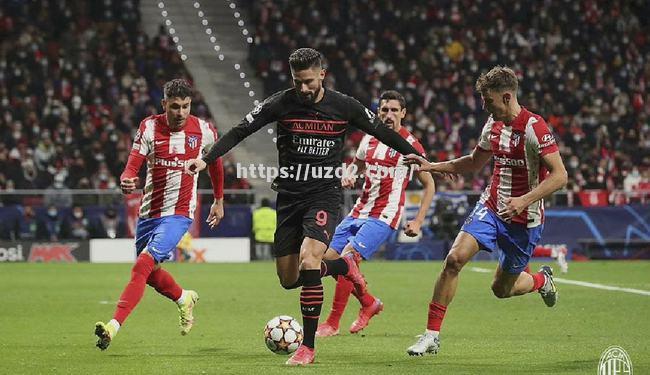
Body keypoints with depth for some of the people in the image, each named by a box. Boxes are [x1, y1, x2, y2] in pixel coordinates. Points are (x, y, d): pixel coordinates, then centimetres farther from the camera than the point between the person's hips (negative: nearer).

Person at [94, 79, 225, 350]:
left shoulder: (204, 131, -4)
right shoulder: (149, 127, -4)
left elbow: (215, 162, 16)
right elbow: (133, 165, -11)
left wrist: (219, 200, 24)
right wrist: (127, 181, -35)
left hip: (178, 213, -4)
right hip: (148, 212, 4)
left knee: (143, 266, -21)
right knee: (150, 274, 19)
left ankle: (114, 326, -28)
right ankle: (184, 299, 50)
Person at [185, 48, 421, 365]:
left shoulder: (344, 106, -4)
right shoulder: (280, 104, -5)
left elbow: (381, 131, 10)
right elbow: (239, 132, -4)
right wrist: (205, 159, -15)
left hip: (325, 194, -3)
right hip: (289, 196, 3)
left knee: (308, 260, -26)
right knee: (289, 279, 2)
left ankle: (308, 346, -15)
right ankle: (343, 266, 35)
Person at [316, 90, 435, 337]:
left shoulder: (411, 145, -8)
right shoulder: (370, 139, 9)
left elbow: (429, 185, -2)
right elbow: (358, 164, 28)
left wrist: (418, 222, -10)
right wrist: (349, 176, 3)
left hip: (384, 217, -7)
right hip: (359, 212, 7)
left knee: (347, 259, -20)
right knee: (330, 259, 5)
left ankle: (332, 324, -10)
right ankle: (370, 304, 24)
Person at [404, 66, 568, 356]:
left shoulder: (534, 128, -19)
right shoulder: (493, 124, 3)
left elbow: (559, 175, -21)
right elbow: (474, 162, 20)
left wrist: (524, 200, -31)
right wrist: (433, 166, 8)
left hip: (524, 218, -5)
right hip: (490, 207, 5)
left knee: (502, 288, 8)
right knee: (455, 258, -18)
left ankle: (542, 280, 44)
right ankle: (432, 334, -12)